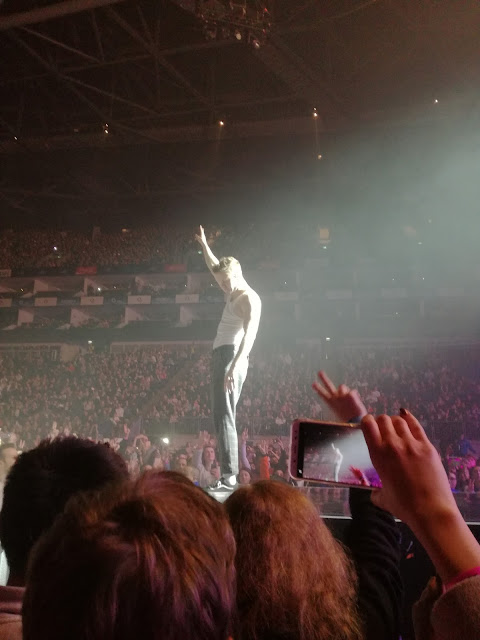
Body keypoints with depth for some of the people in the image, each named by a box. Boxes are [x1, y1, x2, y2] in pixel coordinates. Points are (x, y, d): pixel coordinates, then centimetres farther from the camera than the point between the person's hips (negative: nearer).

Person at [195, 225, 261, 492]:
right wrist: (204, 245, 44)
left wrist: (234, 367, -34)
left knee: (224, 415, -17)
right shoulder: (235, 294, 20)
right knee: (223, 416, 6)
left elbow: (249, 335, -23)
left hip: (231, 356, -10)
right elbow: (215, 268, 40)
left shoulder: (249, 299, -9)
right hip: (222, 356, 10)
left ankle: (229, 476, -23)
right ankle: (229, 476, 6)